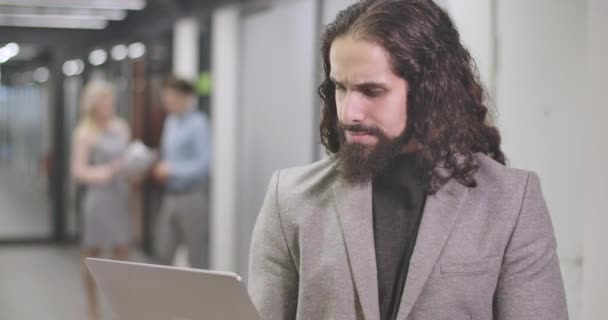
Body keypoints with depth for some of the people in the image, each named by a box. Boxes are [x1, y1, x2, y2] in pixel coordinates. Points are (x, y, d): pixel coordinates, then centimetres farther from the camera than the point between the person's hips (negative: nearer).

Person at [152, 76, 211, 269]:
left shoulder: (198, 123, -13)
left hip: (193, 197, -8)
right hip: (171, 196, 8)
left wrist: (173, 169, -17)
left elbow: (205, 161, -20)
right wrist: (162, 169, 3)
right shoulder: (171, 121, 13)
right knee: (163, 250, 9)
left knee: (197, 256, 0)